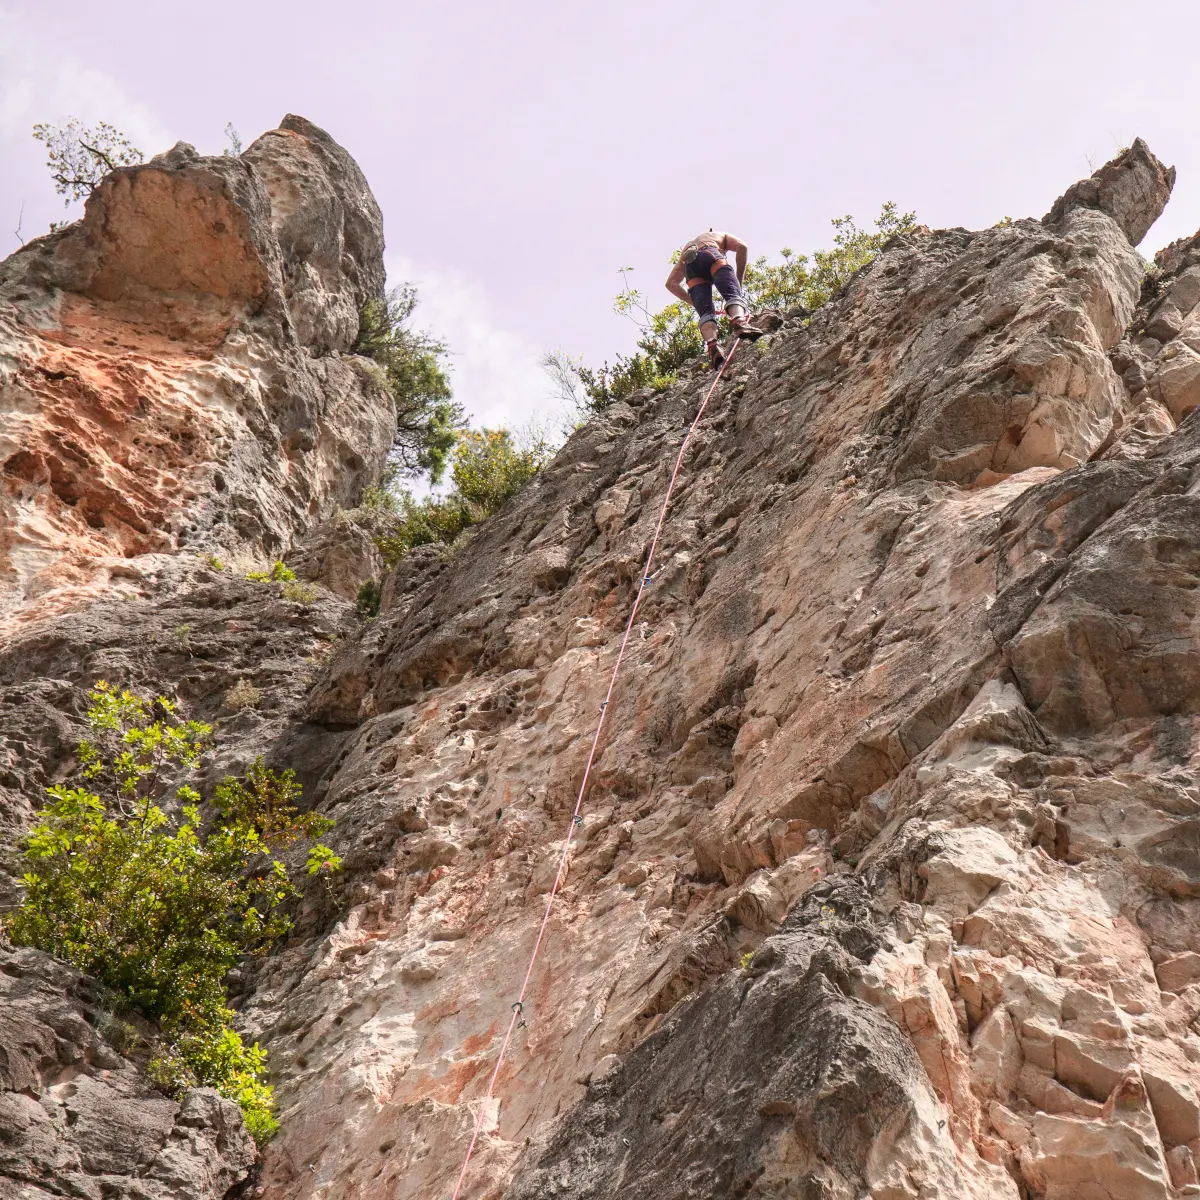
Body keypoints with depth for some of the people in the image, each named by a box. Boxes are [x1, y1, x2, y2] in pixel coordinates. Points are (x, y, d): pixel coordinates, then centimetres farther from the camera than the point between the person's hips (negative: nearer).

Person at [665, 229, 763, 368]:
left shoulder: (686, 248, 44)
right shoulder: (721, 236, 38)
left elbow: (670, 283, 33)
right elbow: (741, 246, 13)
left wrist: (693, 302, 30)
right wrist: (739, 280, 14)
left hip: (689, 264, 3)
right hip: (711, 255, -3)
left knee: (705, 312, -8)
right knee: (733, 294, -17)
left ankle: (712, 345, -34)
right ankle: (740, 322, -49)